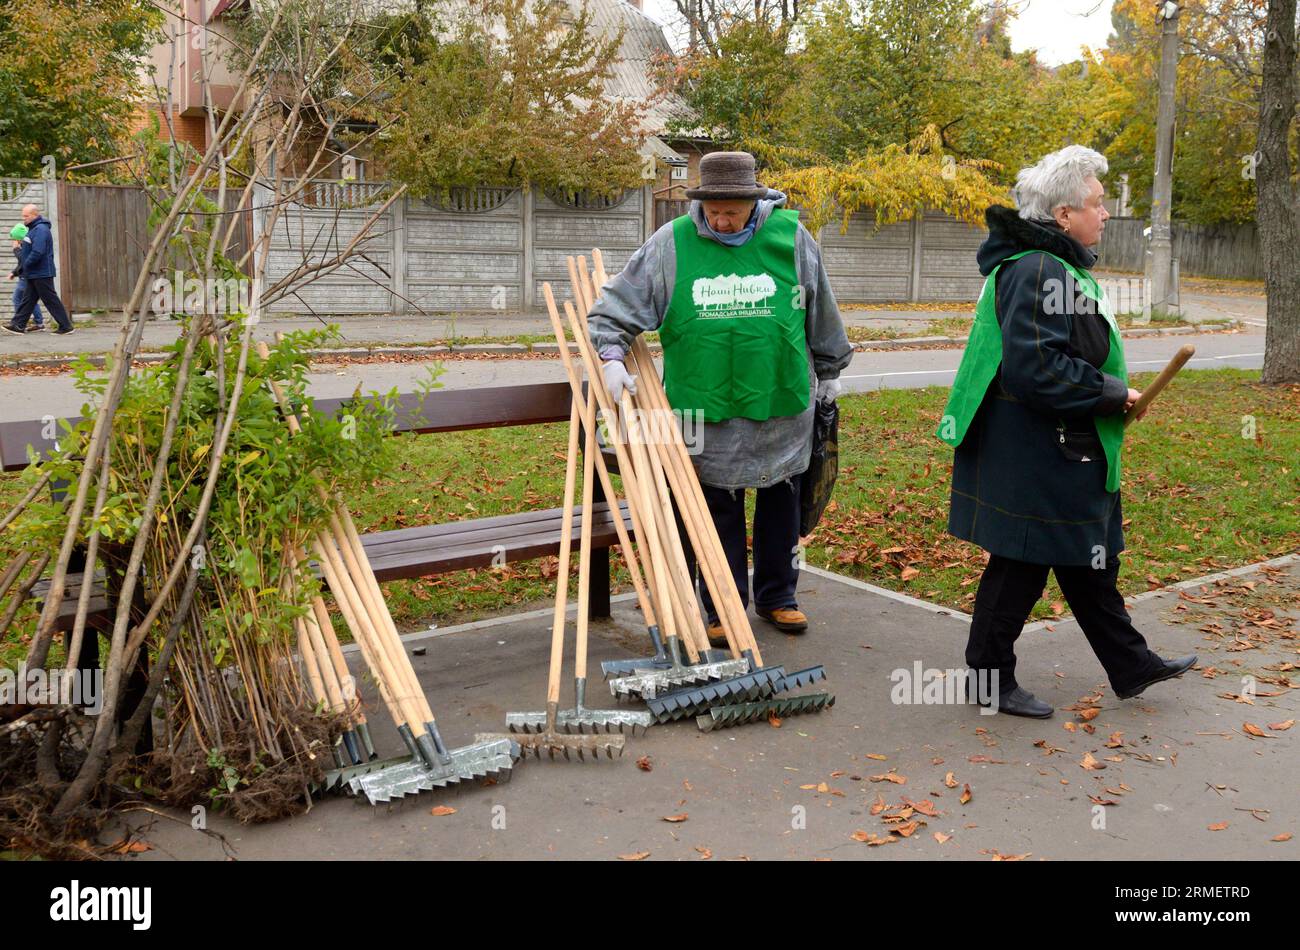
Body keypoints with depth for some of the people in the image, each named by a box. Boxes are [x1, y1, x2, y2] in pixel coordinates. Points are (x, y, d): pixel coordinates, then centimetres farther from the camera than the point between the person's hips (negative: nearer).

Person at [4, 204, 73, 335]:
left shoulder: (40, 230, -17)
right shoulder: (34, 228, 16)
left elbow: (37, 252, -26)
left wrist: (24, 266, -14)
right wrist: (22, 268, 13)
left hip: (42, 273, -10)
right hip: (34, 274, 10)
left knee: (51, 300, -6)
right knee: (27, 299, 11)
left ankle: (66, 326, -2)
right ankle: (18, 325, 14)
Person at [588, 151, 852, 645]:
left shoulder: (791, 237, -3)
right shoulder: (671, 244, -6)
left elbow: (822, 314, 10)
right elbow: (617, 306, -2)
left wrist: (828, 372, 17)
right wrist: (611, 355, -18)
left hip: (781, 406, 1)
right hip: (705, 411, -1)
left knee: (781, 504, 14)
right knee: (718, 510, 8)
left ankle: (777, 595, 33)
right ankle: (723, 609, 23)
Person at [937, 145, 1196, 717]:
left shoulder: (1054, 267, 14)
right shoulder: (1038, 273, -21)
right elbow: (1036, 369, -29)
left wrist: (1108, 391, 13)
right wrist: (1111, 392, -18)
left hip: (1068, 455, 11)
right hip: (1034, 459, -11)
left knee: (1091, 560, 20)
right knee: (1021, 565, 1)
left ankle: (1130, 665, 34)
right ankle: (991, 680, 17)